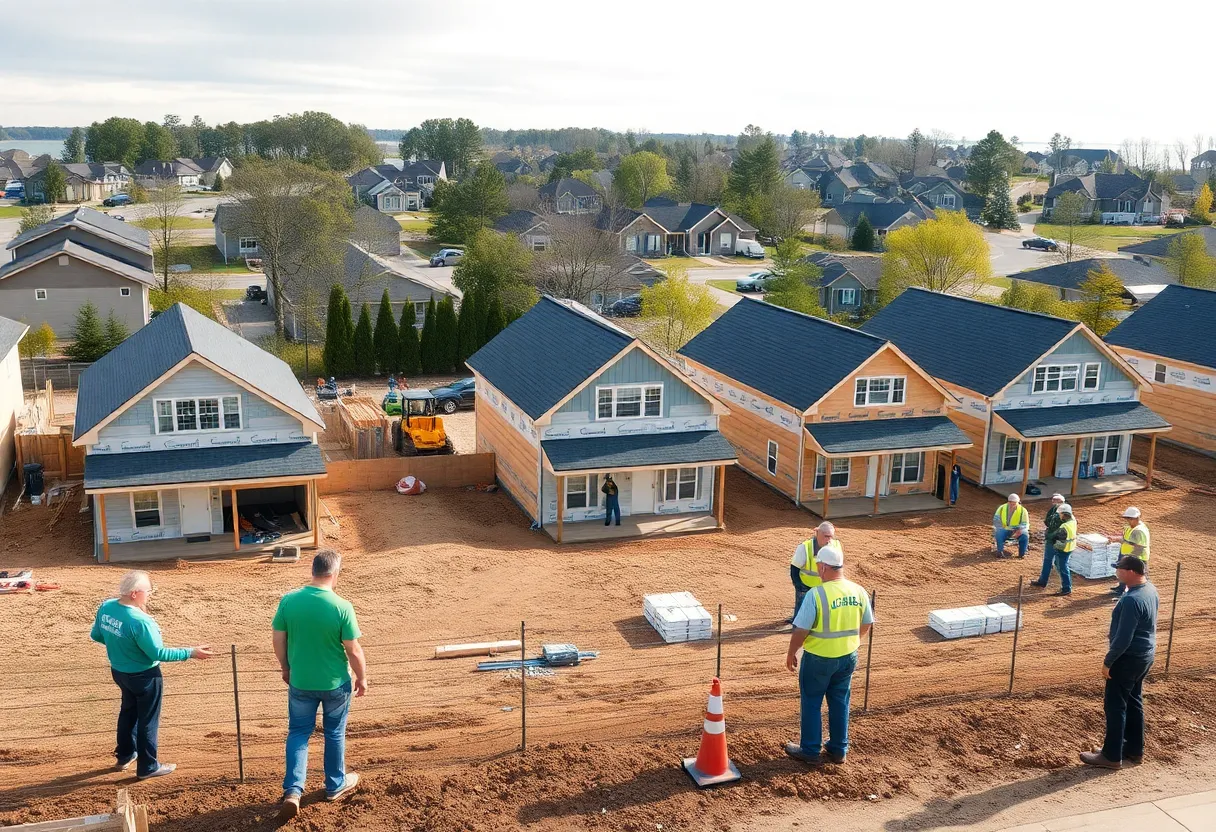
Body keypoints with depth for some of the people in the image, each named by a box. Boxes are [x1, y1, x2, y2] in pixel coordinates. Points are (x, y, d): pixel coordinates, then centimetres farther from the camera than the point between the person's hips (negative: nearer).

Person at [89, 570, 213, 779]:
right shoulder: (139, 621, -32)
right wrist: (191, 653, -22)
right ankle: (147, 767, 23)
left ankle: (124, 756, 44)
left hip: (119, 672, 8)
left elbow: (96, 635, 6)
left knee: (128, 711, 29)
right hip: (144, 677, -8)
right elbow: (158, 653, -28)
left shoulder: (106, 607, -9)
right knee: (148, 720, 10)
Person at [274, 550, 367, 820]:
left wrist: (286, 668, 15)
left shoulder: (288, 600, -12)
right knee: (334, 734, 18)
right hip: (335, 683, -2)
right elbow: (353, 650, -14)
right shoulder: (342, 607, -21)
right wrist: (362, 677, 2)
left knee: (298, 733, 18)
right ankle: (335, 786, 33)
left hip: (300, 682, 2)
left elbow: (278, 640, -2)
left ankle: (292, 791, 8)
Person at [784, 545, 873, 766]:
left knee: (812, 704, 12)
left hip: (819, 658, -5)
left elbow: (801, 630, -19)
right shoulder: (859, 592, -6)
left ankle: (810, 751, 21)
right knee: (840, 703, 19)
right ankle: (838, 749, 30)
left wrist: (791, 653, -3)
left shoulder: (816, 594, -23)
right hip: (848, 657, 5)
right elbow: (867, 624, 7)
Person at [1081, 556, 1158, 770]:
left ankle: (1112, 756, 9)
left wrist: (1108, 661, -16)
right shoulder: (1150, 590, 2)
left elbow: (1124, 639, -26)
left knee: (1115, 705, 1)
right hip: (1145, 655, 10)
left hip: (1129, 658, -10)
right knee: (1133, 702, 20)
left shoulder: (1131, 600, -29)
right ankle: (1134, 750, 30)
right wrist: (1115, 635, 18)